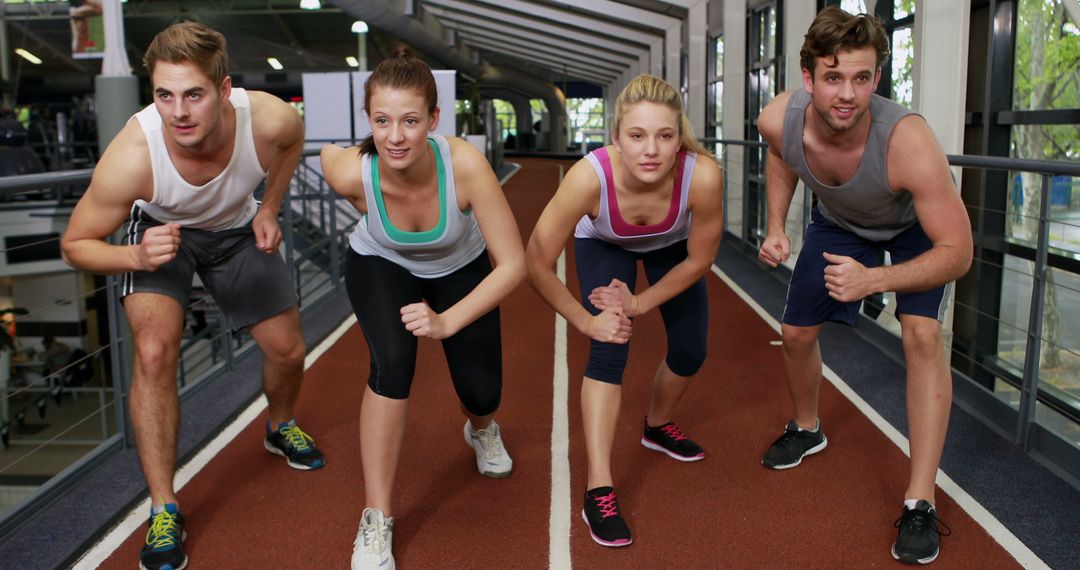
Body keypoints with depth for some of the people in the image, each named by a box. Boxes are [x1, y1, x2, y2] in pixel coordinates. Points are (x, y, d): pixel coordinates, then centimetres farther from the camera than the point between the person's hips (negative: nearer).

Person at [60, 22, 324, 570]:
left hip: (236, 228, 3)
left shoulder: (269, 119, -34)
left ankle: (279, 427, 42)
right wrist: (136, 257, -42)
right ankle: (164, 509, -7)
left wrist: (269, 207, -9)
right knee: (154, 351, -24)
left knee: (288, 350, 5)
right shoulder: (130, 157, -39)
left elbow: (293, 138, -5)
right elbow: (75, 243, -23)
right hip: (159, 230, -2)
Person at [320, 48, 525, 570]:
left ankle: (481, 429, 42)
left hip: (461, 269, 1)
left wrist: (448, 322, -40)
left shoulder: (465, 164, -39)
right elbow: (326, 153, -8)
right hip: (382, 266, 0)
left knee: (481, 393, -2)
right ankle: (375, 521, -10)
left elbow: (513, 263, -32)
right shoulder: (352, 173, -35)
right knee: (393, 363, -28)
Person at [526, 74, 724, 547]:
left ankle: (657, 426, 38)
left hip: (671, 246, 2)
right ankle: (599, 491, -12)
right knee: (608, 347, -18)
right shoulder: (590, 175, -44)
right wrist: (586, 322, -23)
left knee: (690, 351, 4)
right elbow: (537, 264, -30)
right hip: (604, 244, -2)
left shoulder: (703, 175, -41)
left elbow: (699, 260, -20)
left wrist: (641, 303, -18)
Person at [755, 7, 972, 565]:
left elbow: (957, 252, -35)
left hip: (916, 226, -4)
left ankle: (919, 504, -16)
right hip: (838, 221, 4)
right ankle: (806, 429, 39)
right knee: (796, 333, 6)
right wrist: (776, 227, -12)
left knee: (921, 333, -25)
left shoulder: (907, 141, -43)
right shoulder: (779, 118, -32)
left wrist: (872, 279, -46)